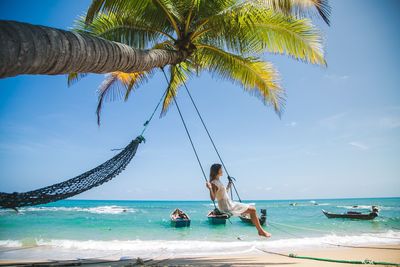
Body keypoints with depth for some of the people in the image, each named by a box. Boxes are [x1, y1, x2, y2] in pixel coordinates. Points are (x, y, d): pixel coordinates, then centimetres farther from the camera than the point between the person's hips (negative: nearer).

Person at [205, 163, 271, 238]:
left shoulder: (218, 182, 12)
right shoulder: (213, 183, -17)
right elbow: (213, 198, -25)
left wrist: (229, 186, 29)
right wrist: (210, 189, -41)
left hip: (230, 204, 10)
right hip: (227, 207, -10)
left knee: (252, 209, 14)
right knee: (252, 210, -6)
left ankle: (260, 230, 16)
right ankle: (260, 230, 8)